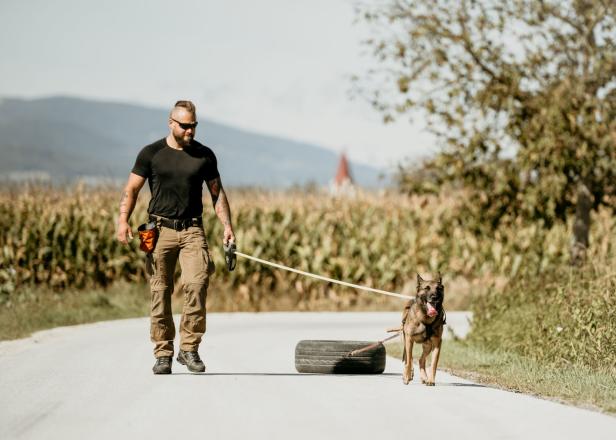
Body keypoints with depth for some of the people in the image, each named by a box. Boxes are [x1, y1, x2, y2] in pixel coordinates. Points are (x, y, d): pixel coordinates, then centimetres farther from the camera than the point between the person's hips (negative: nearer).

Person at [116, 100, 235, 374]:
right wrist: (123, 220, -8)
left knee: (197, 283, -18)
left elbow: (217, 192, 17)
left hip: (192, 230, 1)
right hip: (160, 230, -1)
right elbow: (131, 189, 6)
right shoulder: (151, 154, 5)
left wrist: (227, 225, 5)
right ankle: (163, 354, 6)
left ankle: (189, 348, -9)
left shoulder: (204, 156, 10)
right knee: (160, 292, -2)